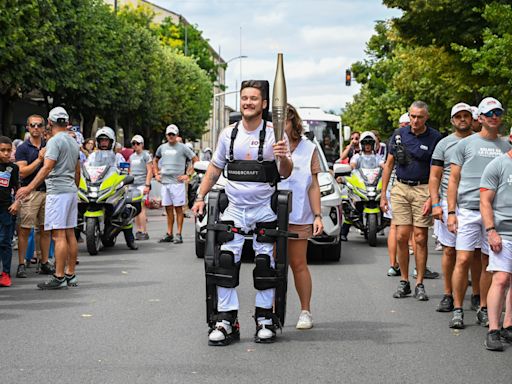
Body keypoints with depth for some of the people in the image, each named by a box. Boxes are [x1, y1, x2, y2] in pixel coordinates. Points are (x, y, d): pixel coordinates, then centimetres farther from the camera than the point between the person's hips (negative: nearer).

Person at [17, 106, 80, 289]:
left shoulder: (54, 141, -11)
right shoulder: (73, 142, 16)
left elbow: (47, 168, -21)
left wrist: (29, 187, -24)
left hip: (57, 191, -9)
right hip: (71, 191, 9)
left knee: (59, 235, -11)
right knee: (70, 234, 10)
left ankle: (59, 277, -13)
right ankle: (70, 275, 14)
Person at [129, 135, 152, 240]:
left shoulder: (146, 155, -1)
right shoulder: (132, 156, 19)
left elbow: (149, 171, -6)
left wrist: (147, 185, -14)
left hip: (142, 185, -7)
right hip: (133, 185, 7)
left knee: (141, 208, -13)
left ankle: (144, 232, -13)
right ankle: (138, 231, 11)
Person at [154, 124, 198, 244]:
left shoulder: (182, 147, -1)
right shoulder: (162, 148, 14)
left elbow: (195, 160, -2)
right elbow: (155, 160, 31)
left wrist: (188, 175, -7)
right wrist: (156, 174, 18)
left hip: (177, 182, -5)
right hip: (165, 182, 5)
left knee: (178, 208, -3)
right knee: (168, 209, 8)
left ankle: (179, 234, -3)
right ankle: (169, 234, 13)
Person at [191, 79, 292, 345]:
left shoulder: (274, 134, -2)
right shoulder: (229, 134, 7)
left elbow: (285, 174, -2)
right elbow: (215, 169, 17)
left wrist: (283, 158, -23)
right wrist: (200, 197, 9)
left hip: (264, 209, -2)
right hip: (234, 209, 2)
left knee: (265, 262, 0)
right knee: (225, 262, -7)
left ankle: (264, 319, 10)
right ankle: (226, 321, -4)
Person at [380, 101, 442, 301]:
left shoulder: (435, 138, -3)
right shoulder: (399, 134, 7)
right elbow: (389, 164, 13)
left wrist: (431, 198, -13)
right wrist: (383, 194, 10)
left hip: (423, 189, -3)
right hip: (400, 188, 3)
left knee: (420, 238, -2)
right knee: (401, 237, 0)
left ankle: (419, 284, 6)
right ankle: (404, 282, 11)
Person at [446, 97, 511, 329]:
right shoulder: (465, 144, 6)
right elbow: (454, 180, 6)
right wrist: (451, 212, -2)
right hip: (468, 211, -2)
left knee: (489, 263, 5)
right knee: (463, 260, -8)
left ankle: (484, 310, 15)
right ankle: (457, 310, 0)